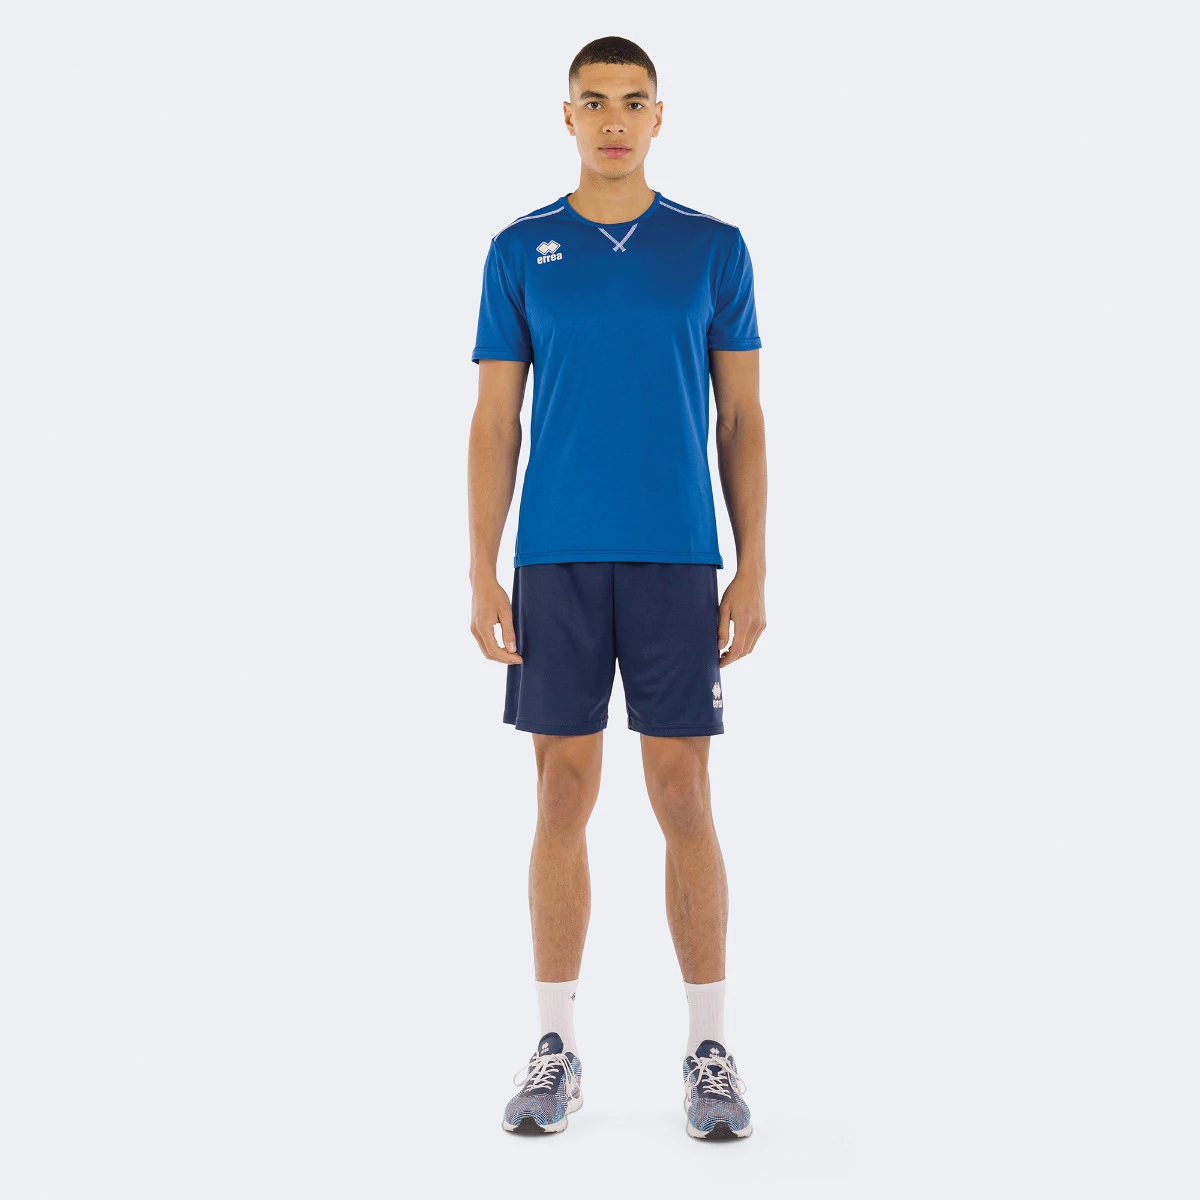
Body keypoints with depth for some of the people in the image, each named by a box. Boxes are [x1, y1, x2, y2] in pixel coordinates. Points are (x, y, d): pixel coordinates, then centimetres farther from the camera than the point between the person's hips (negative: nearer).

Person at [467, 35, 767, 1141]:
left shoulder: (714, 249, 5)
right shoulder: (521, 251, 6)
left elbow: (742, 421, 5)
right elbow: (495, 423, 4)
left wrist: (754, 571, -3)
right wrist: (483, 575, -4)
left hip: (676, 561, 0)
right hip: (556, 562, 1)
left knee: (684, 798, 1)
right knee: (563, 798, 5)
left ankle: (710, 1050, 11)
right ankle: (556, 1050, 14)